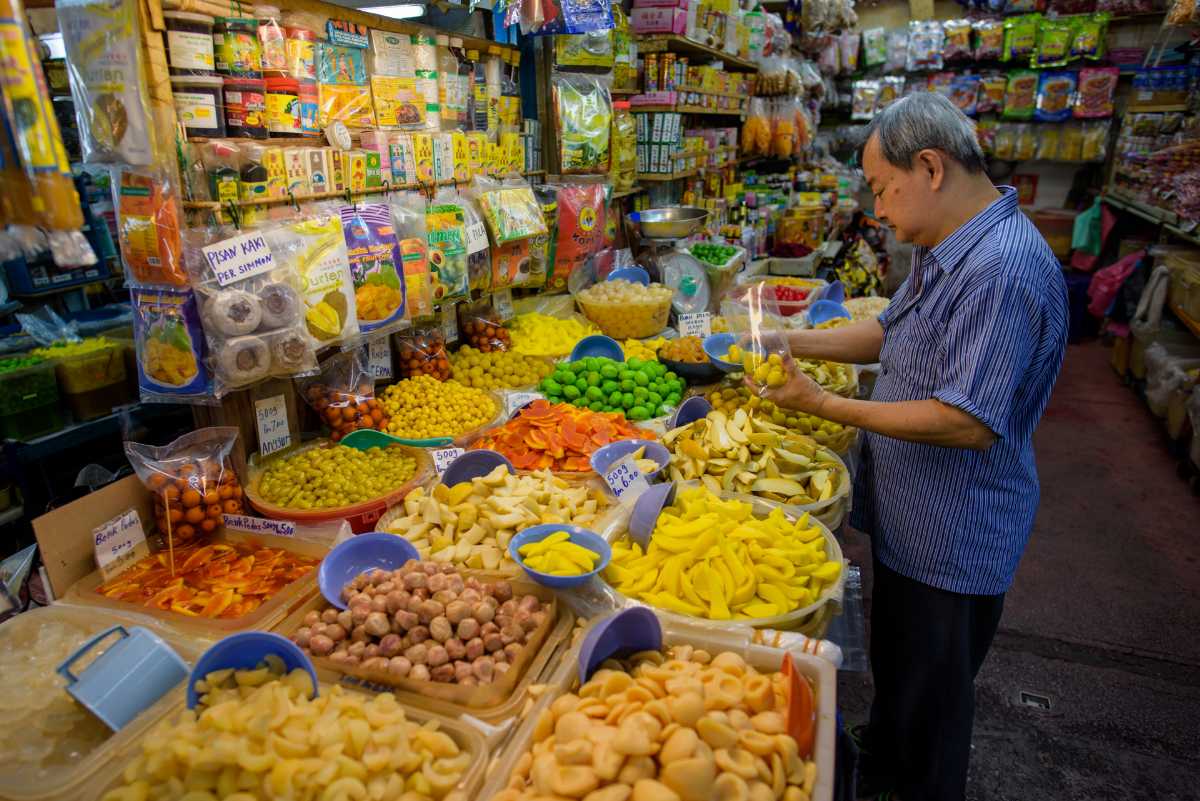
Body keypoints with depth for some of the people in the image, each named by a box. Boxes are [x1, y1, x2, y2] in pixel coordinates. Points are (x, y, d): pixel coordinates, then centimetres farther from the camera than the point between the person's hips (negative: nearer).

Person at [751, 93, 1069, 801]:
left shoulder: (1004, 269, -28)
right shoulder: (947, 249, 6)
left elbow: (968, 423, -31)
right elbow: (892, 334, 15)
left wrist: (826, 406, -25)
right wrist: (793, 342, 3)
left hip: (952, 541, -10)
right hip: (912, 519, 10)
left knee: (931, 698, 13)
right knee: (893, 665, 29)